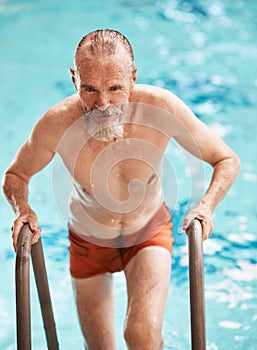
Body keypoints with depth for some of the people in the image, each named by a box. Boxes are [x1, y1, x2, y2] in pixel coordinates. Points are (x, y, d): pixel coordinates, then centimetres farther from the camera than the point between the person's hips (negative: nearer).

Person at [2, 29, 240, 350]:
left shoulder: (161, 108, -30)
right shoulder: (56, 124, -28)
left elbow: (227, 161, -14)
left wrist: (206, 205, -32)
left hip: (149, 233, -1)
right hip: (88, 241, 1)